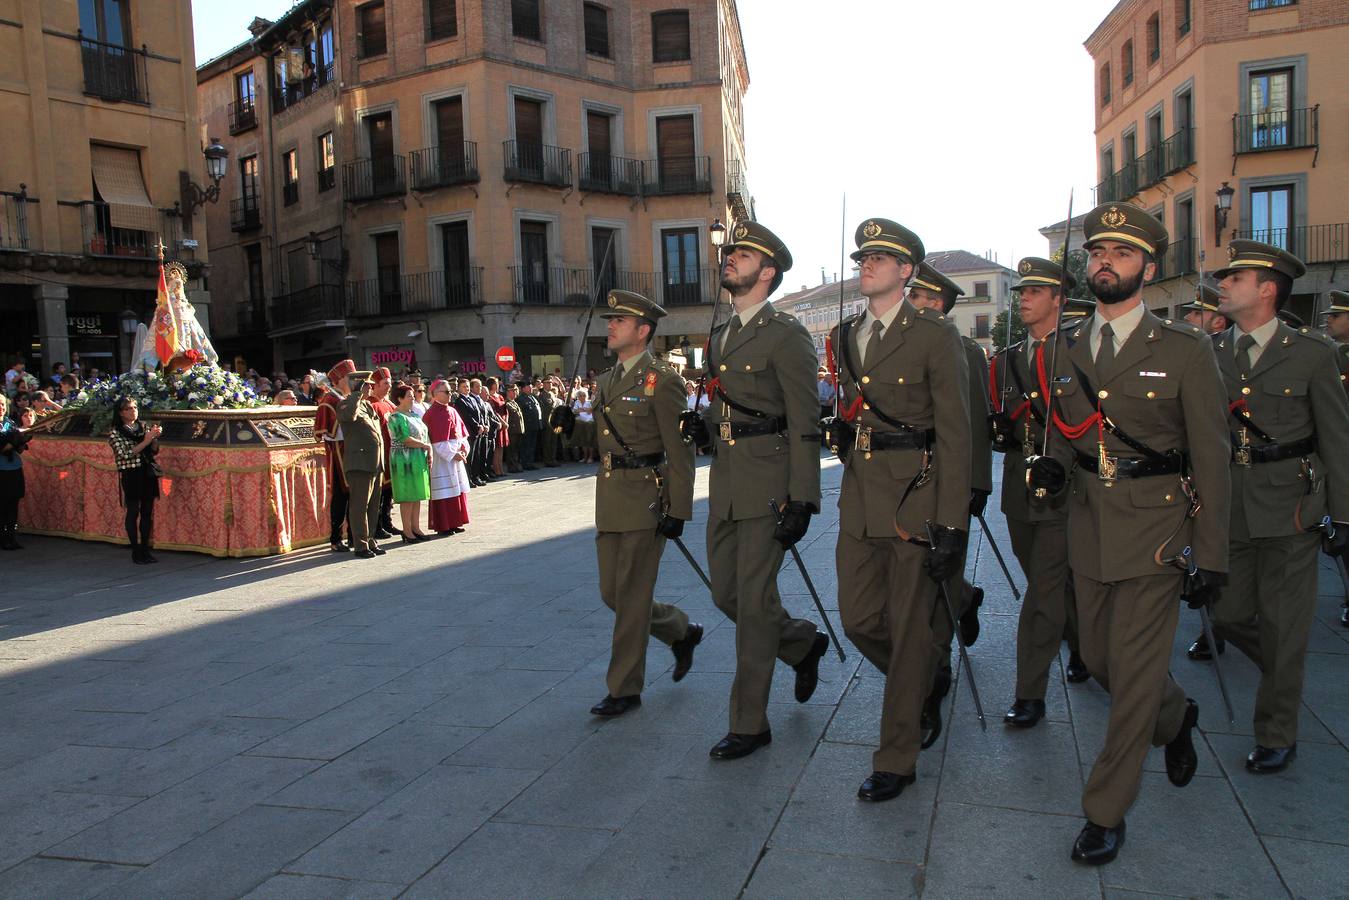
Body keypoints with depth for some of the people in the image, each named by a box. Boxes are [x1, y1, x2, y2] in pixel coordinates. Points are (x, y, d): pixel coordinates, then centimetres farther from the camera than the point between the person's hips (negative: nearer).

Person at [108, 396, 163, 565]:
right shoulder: (115, 433, -3)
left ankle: (145, 550, 16)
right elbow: (126, 454, -14)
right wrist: (146, 441, -20)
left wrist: (155, 438, -10)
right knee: (133, 512, 1)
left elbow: (154, 451, 9)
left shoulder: (144, 426, 9)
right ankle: (136, 552, 8)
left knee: (148, 512, 7)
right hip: (131, 475, -4)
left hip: (148, 473, 4)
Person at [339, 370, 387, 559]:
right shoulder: (347, 404, -7)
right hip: (360, 463, -9)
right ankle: (360, 545, 1)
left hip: (376, 463, 9)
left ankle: (370, 540, 21)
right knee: (360, 506, -4)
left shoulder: (368, 405, 19)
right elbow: (349, 414, -33)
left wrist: (381, 462, 24)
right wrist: (358, 394, -23)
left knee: (374, 505, 13)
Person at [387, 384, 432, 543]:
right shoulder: (397, 417, -10)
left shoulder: (414, 415, 16)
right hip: (405, 459, -8)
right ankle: (407, 531, 2)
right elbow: (407, 439, -19)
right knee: (407, 496, -4)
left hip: (419, 459, 8)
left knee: (417, 495, 9)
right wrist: (427, 446, -10)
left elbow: (424, 434, 15)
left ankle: (416, 528, 14)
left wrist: (429, 453, 2)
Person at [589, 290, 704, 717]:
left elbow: (680, 452, -12)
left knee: (631, 596, -1)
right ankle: (682, 631, 35)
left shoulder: (662, 380, -10)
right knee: (613, 593, 13)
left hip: (645, 499, -8)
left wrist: (678, 511, -15)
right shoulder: (608, 379, 14)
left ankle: (625, 689, 12)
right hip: (610, 499, 8)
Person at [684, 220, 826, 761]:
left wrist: (802, 500, -18)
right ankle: (804, 643, 40)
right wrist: (704, 425, 3)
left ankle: (749, 724, 12)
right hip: (725, 483, 8)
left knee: (753, 600, -2)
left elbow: (805, 426, -13)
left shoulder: (787, 336, -9)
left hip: (768, 486, -8)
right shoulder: (720, 337, 16)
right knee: (726, 594, 14)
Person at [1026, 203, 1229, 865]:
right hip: (1088, 527, 5)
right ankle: (1176, 718, 49)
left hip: (1155, 530, -5)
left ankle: (1105, 811, 16)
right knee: (1100, 660, 17)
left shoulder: (1186, 349, -7)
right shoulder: (1069, 348, 7)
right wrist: (1053, 464, -5)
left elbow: (1211, 458, -6)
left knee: (1132, 674, 0)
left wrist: (1211, 557, -8)